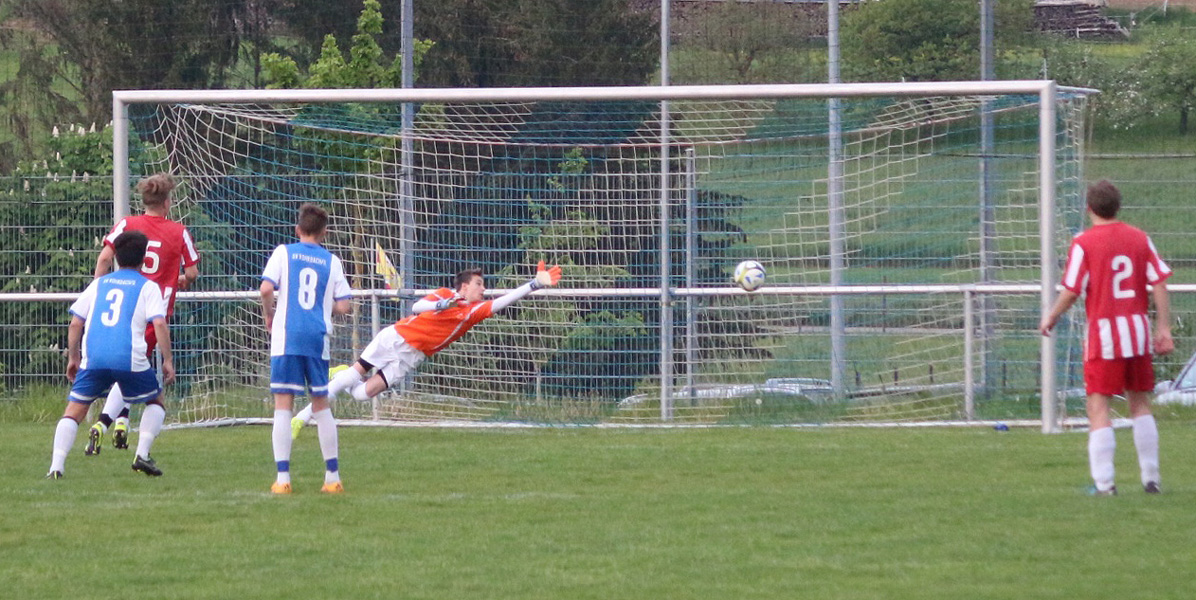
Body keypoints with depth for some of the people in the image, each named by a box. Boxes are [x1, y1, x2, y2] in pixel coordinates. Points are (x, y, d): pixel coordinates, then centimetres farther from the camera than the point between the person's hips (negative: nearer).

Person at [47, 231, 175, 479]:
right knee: (155, 402, 22)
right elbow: (159, 323, -4)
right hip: (131, 360, -2)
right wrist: (167, 360, 0)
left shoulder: (99, 284, 20)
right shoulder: (148, 287, 10)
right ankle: (142, 455, 6)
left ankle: (56, 466, -12)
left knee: (74, 410, 6)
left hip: (93, 359, 2)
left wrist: (73, 358, 23)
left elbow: (76, 323, 16)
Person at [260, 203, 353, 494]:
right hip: (317, 339, 2)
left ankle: (283, 478, -9)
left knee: (283, 406, -1)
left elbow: (266, 288, -10)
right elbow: (344, 306, 3)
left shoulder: (284, 252, 3)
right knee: (321, 405, 13)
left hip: (286, 337, -2)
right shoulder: (331, 261, 7)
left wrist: (269, 315, 9)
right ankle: (333, 477, 14)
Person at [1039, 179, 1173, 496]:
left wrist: (1051, 317, 8)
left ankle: (1104, 482, -9)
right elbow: (1160, 284, 1)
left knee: (1099, 407, -2)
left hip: (1103, 333, -4)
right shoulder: (1140, 239, 4)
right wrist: (1163, 328, 5)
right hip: (1138, 328, 4)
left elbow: (1071, 291, -9)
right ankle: (1151, 478, 15)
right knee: (1140, 404, 15)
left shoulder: (1083, 243, -7)